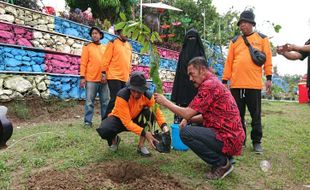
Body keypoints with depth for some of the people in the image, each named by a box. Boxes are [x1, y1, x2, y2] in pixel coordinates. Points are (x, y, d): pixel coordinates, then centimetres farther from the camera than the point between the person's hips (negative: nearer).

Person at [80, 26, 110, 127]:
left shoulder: (105, 48, 16)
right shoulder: (87, 47, 7)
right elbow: (83, 63, 1)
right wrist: (82, 77, -8)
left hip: (104, 79, 3)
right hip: (91, 79, -3)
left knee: (105, 102, 6)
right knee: (89, 102, -2)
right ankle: (88, 121, 6)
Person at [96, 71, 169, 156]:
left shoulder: (148, 96, -19)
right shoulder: (122, 96, -33)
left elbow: (157, 112, -16)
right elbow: (127, 122, -35)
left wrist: (164, 126, -38)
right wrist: (144, 133, -46)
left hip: (135, 119, 3)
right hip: (119, 118, -3)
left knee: (149, 113, -28)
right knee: (104, 131, -35)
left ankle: (141, 146, -15)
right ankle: (114, 139, 5)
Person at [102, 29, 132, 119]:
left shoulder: (129, 46, 19)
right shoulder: (113, 43, -1)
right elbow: (106, 59, -5)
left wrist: (129, 74, 18)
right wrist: (104, 72, -8)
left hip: (125, 78, 7)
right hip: (114, 76, -6)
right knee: (115, 99, -9)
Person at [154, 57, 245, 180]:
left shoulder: (209, 85, -18)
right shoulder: (213, 82, 15)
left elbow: (187, 113, -18)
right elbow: (207, 116, 19)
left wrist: (165, 102, -6)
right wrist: (188, 119, 4)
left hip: (228, 139, -10)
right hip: (232, 136, 10)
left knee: (186, 133, -16)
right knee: (193, 127, 21)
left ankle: (222, 163, -4)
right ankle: (223, 157, 15)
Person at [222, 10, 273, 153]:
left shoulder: (262, 39, 8)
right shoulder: (235, 41, 12)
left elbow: (268, 59, 4)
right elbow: (229, 62, 9)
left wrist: (268, 78, -3)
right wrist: (225, 80, 4)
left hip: (254, 84, -2)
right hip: (236, 84, 2)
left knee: (256, 115, 7)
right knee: (238, 115, 8)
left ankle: (257, 142, 20)